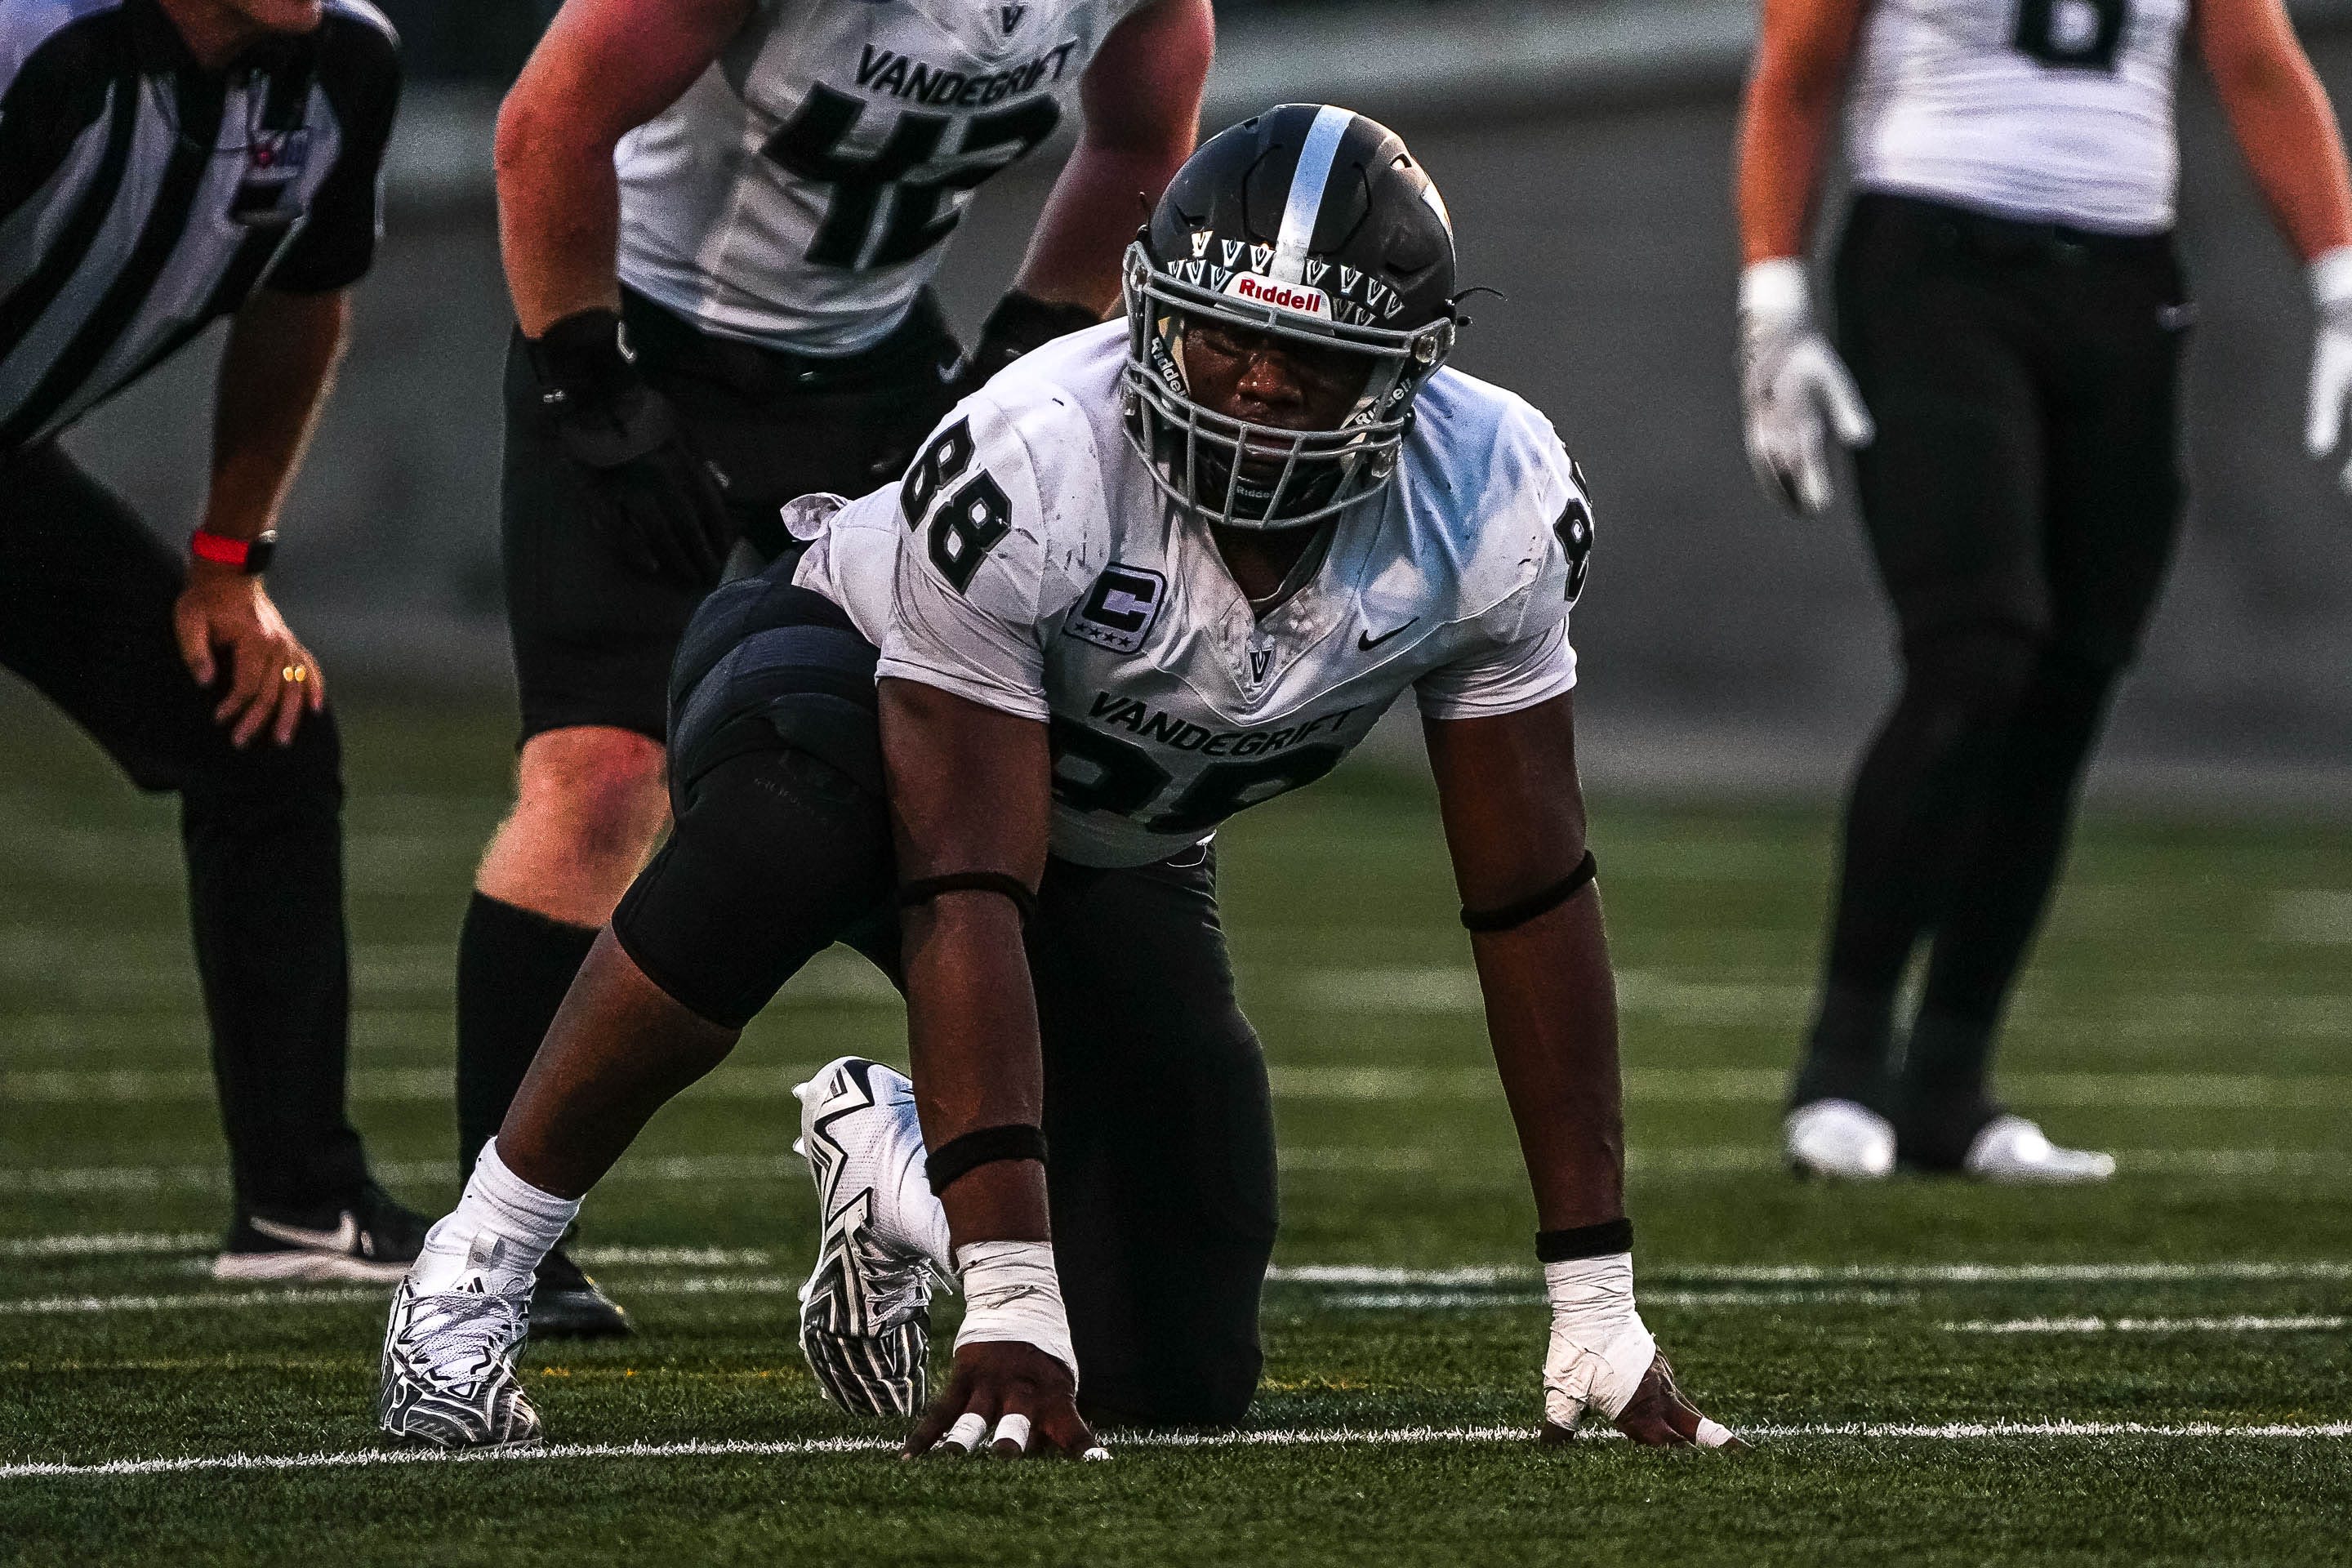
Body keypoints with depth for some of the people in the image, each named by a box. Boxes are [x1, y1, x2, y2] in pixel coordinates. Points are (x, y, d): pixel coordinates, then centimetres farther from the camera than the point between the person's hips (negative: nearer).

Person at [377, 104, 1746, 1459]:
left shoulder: (1493, 508, -26)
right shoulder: (1031, 470, -39)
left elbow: (1534, 900, -17)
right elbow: (966, 898, -40)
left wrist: (1598, 1306, -18)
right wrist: (1011, 1303, -46)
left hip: (1110, 846, 5)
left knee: (1178, 1377, -3)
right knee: (798, 818, -44)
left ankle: (895, 1154, 28)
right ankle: (480, 1265, -27)